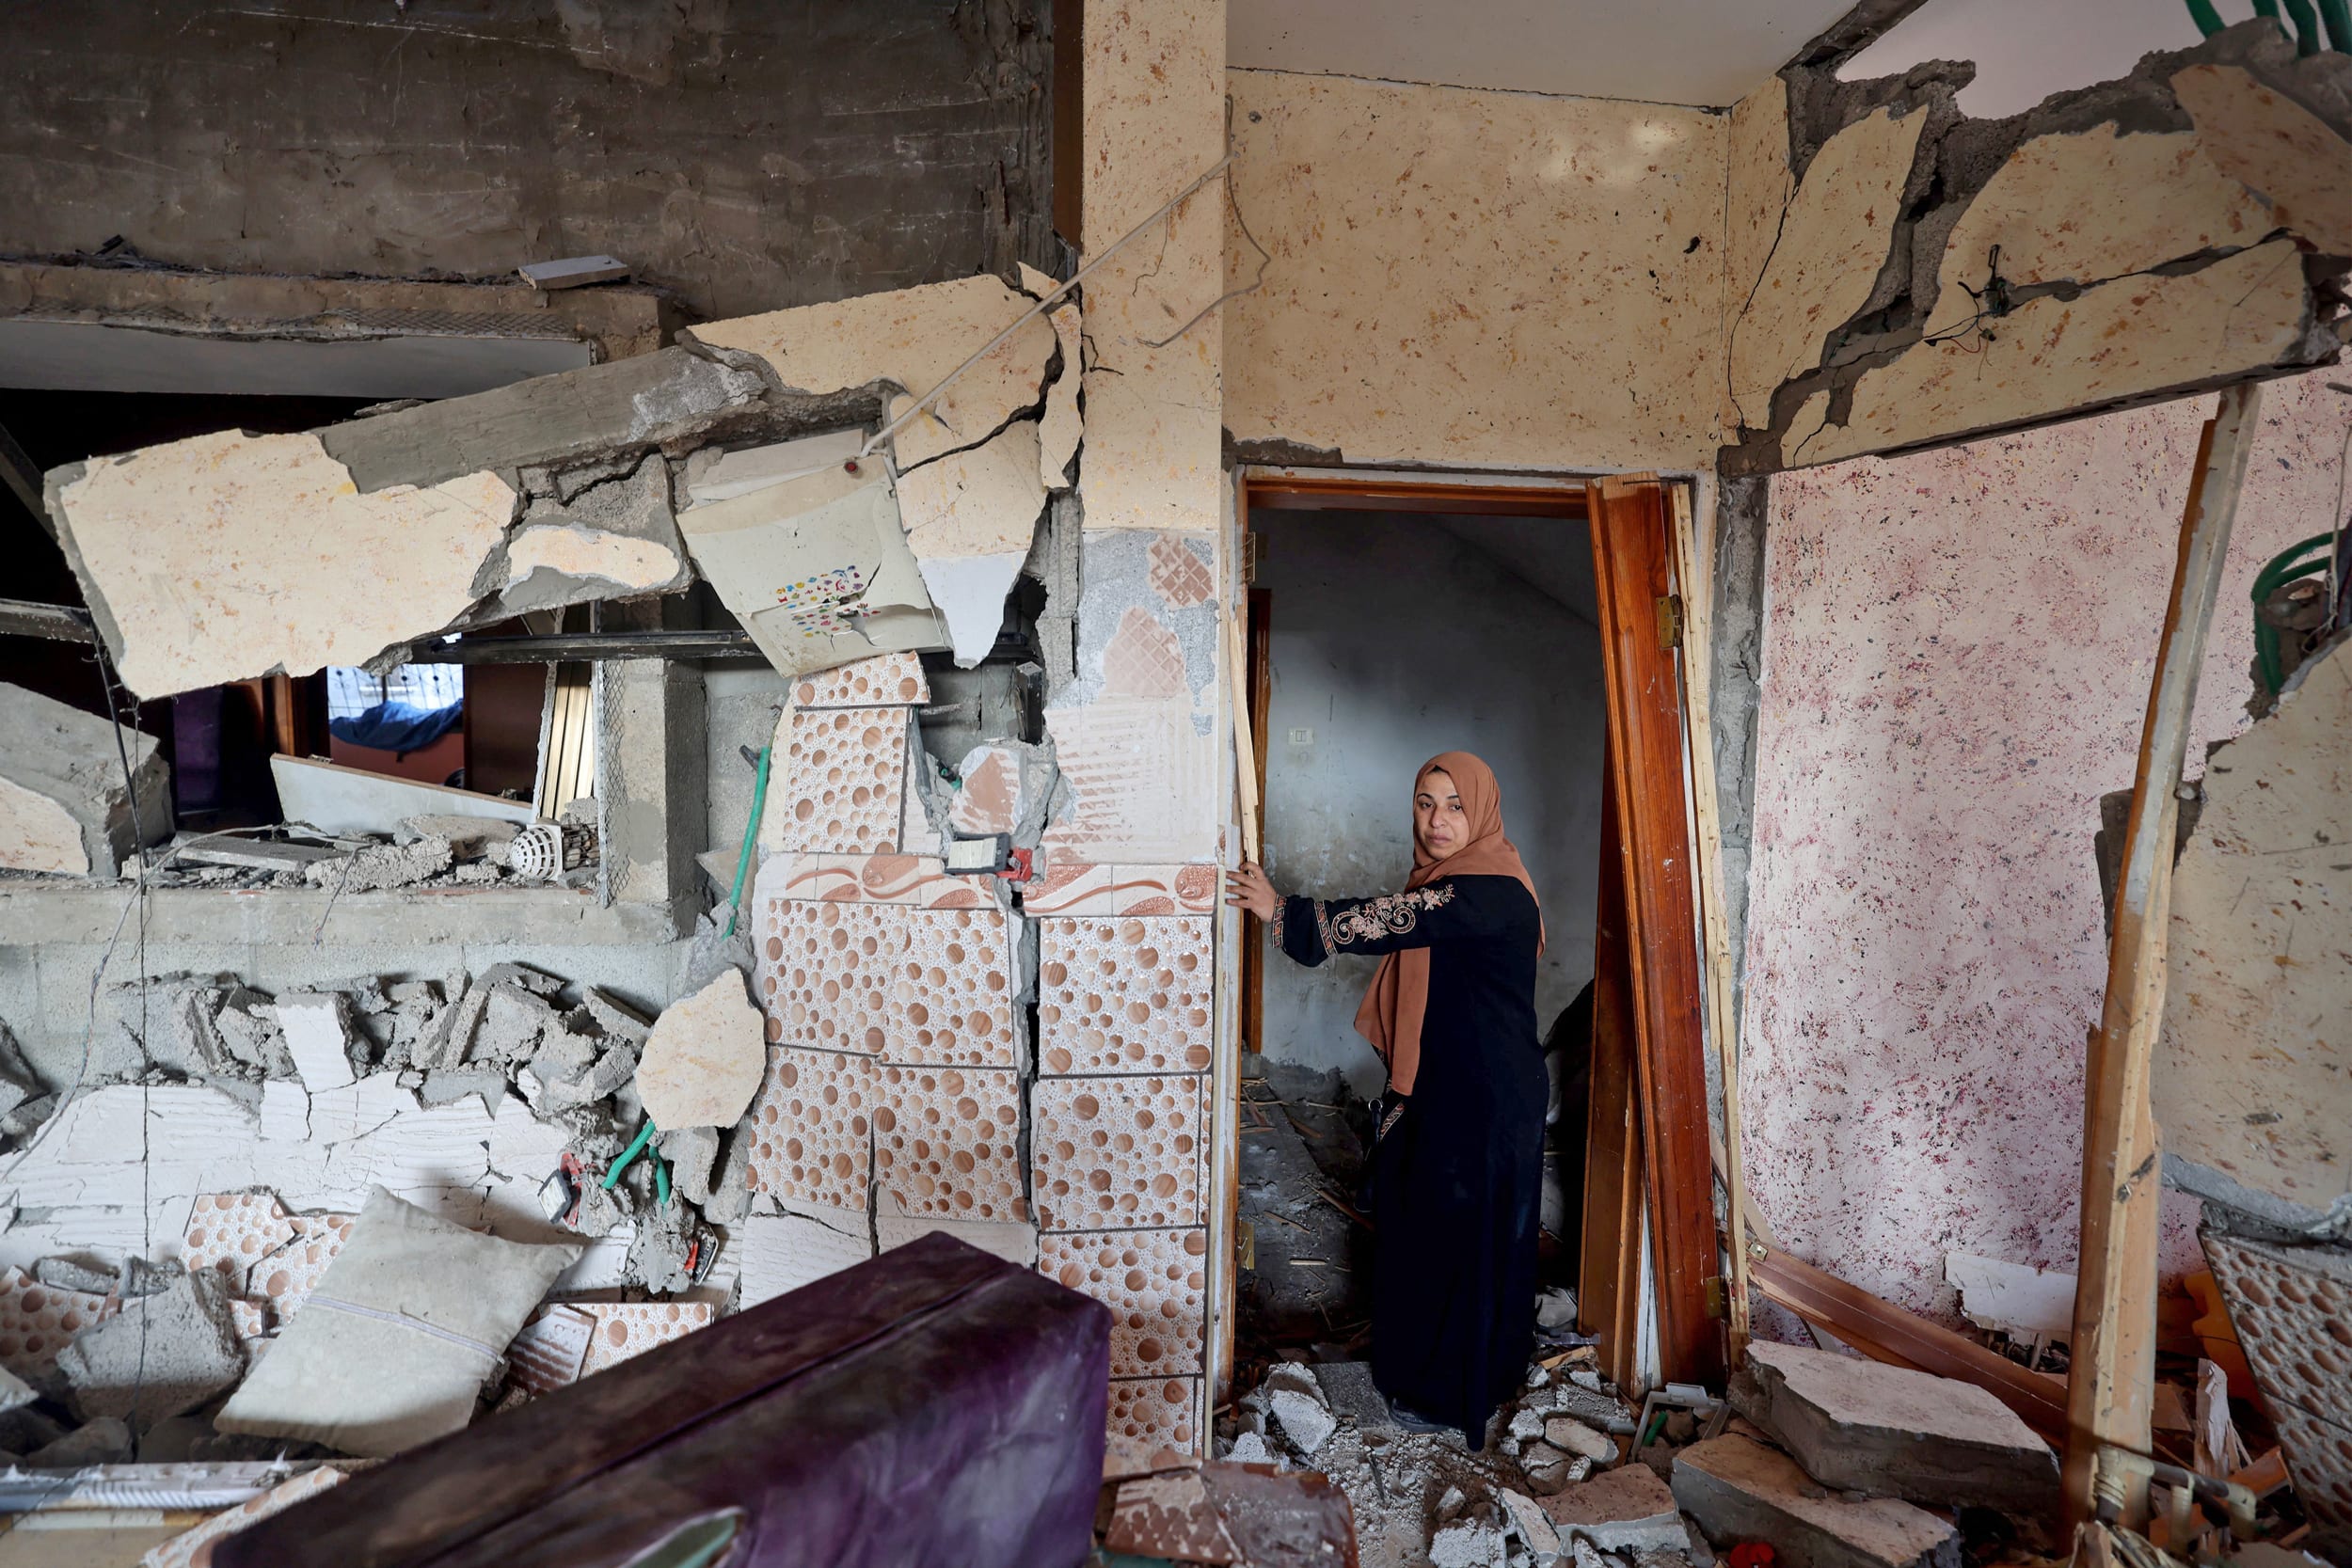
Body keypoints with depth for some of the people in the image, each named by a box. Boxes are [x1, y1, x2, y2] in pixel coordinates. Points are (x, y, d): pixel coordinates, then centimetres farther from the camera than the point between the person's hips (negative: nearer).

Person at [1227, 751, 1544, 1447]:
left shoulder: (1492, 891, -22)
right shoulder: (1444, 880, 8)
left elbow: (1392, 921, -29)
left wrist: (1283, 914, -24)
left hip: (1486, 1101, -9)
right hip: (1437, 1088, 9)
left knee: (1465, 1237, 5)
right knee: (1422, 1226, 19)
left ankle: (1456, 1394, 24)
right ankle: (1422, 1370, 37)